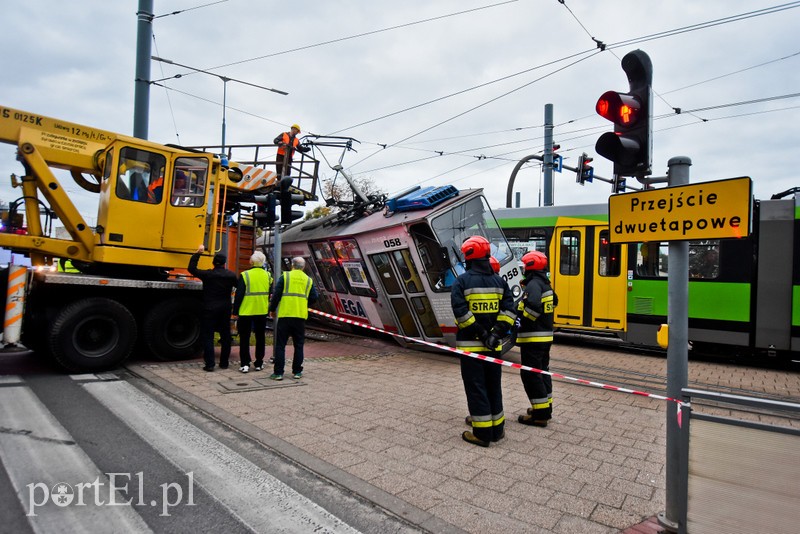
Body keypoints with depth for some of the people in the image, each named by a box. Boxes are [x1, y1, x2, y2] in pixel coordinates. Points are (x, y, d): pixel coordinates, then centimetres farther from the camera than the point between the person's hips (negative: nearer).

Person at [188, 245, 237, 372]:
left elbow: (191, 269, 3)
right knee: (225, 336, 11)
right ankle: (224, 363, 17)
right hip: (225, 309, 3)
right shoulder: (231, 275, 1)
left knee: (208, 336, 2)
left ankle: (209, 364, -3)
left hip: (210, 309, -3)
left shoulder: (208, 274, -8)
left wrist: (198, 252, 7)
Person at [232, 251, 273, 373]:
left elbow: (239, 295, -11)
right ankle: (259, 363, 18)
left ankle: (245, 364, 6)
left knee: (244, 338, 7)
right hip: (262, 312, 4)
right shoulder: (268, 276, 1)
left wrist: (235, 312, -3)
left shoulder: (245, 275, -12)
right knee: (260, 338, 13)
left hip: (245, 312, -4)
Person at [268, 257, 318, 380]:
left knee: (280, 345, 5)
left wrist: (272, 309, 9)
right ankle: (297, 372, 15)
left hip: (285, 315, -2)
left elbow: (276, 295, -3)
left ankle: (278, 372, 5)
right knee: (298, 345, 11)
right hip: (300, 316, 2)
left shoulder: (284, 277, 1)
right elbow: (313, 298, 6)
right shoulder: (308, 280, 9)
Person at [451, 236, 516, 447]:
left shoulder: (462, 281, -9)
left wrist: (481, 333, -15)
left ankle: (482, 433, 8)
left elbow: (461, 312, -19)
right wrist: (496, 333, -8)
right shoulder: (499, 281, 6)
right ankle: (496, 429, 26)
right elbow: (508, 310, -3)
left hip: (470, 344, -5)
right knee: (493, 387, 16)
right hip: (493, 345, 5)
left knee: (476, 388, 3)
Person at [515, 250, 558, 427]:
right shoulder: (545, 284, 12)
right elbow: (554, 301, 28)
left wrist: (521, 316, -18)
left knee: (531, 374, -4)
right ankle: (546, 408, 30)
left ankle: (540, 414, 0)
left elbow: (533, 307, -32)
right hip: (546, 336, 10)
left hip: (533, 338, -10)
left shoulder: (533, 285, -18)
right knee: (542, 371, 19)